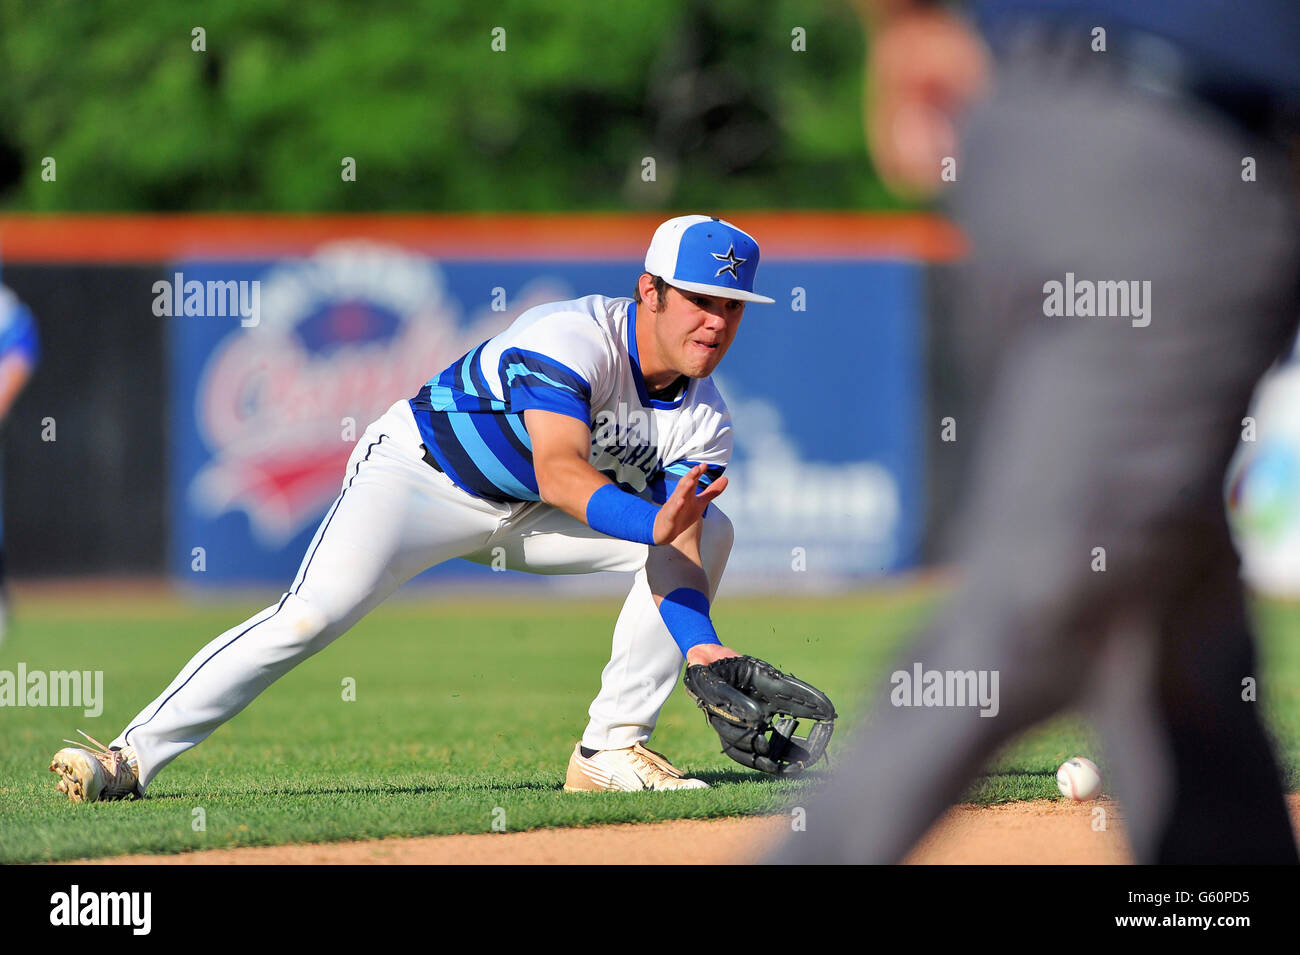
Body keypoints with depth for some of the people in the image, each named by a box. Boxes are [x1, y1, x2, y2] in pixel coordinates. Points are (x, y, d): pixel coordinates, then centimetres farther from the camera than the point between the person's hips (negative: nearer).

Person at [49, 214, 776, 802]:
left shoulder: (705, 422, -11)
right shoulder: (573, 339, -29)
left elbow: (675, 555, -16)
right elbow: (559, 473, -44)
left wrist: (703, 648, -35)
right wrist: (653, 526, -59)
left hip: (526, 514, 6)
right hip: (423, 475, -6)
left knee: (709, 532, -7)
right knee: (316, 612, -29)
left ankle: (612, 749, -5)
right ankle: (135, 756, -23)